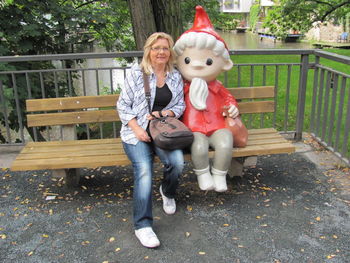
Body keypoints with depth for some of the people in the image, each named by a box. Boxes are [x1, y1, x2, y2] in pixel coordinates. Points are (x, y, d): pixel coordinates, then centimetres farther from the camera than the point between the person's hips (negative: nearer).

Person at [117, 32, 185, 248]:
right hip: (137, 131, -2)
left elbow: (180, 104, 15)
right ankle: (143, 224, -22)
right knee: (144, 169, -29)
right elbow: (123, 105, 2)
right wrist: (137, 129, -11)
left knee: (177, 161, -28)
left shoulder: (176, 76, 12)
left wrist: (165, 113, -7)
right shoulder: (136, 73, 2)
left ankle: (168, 192, 7)